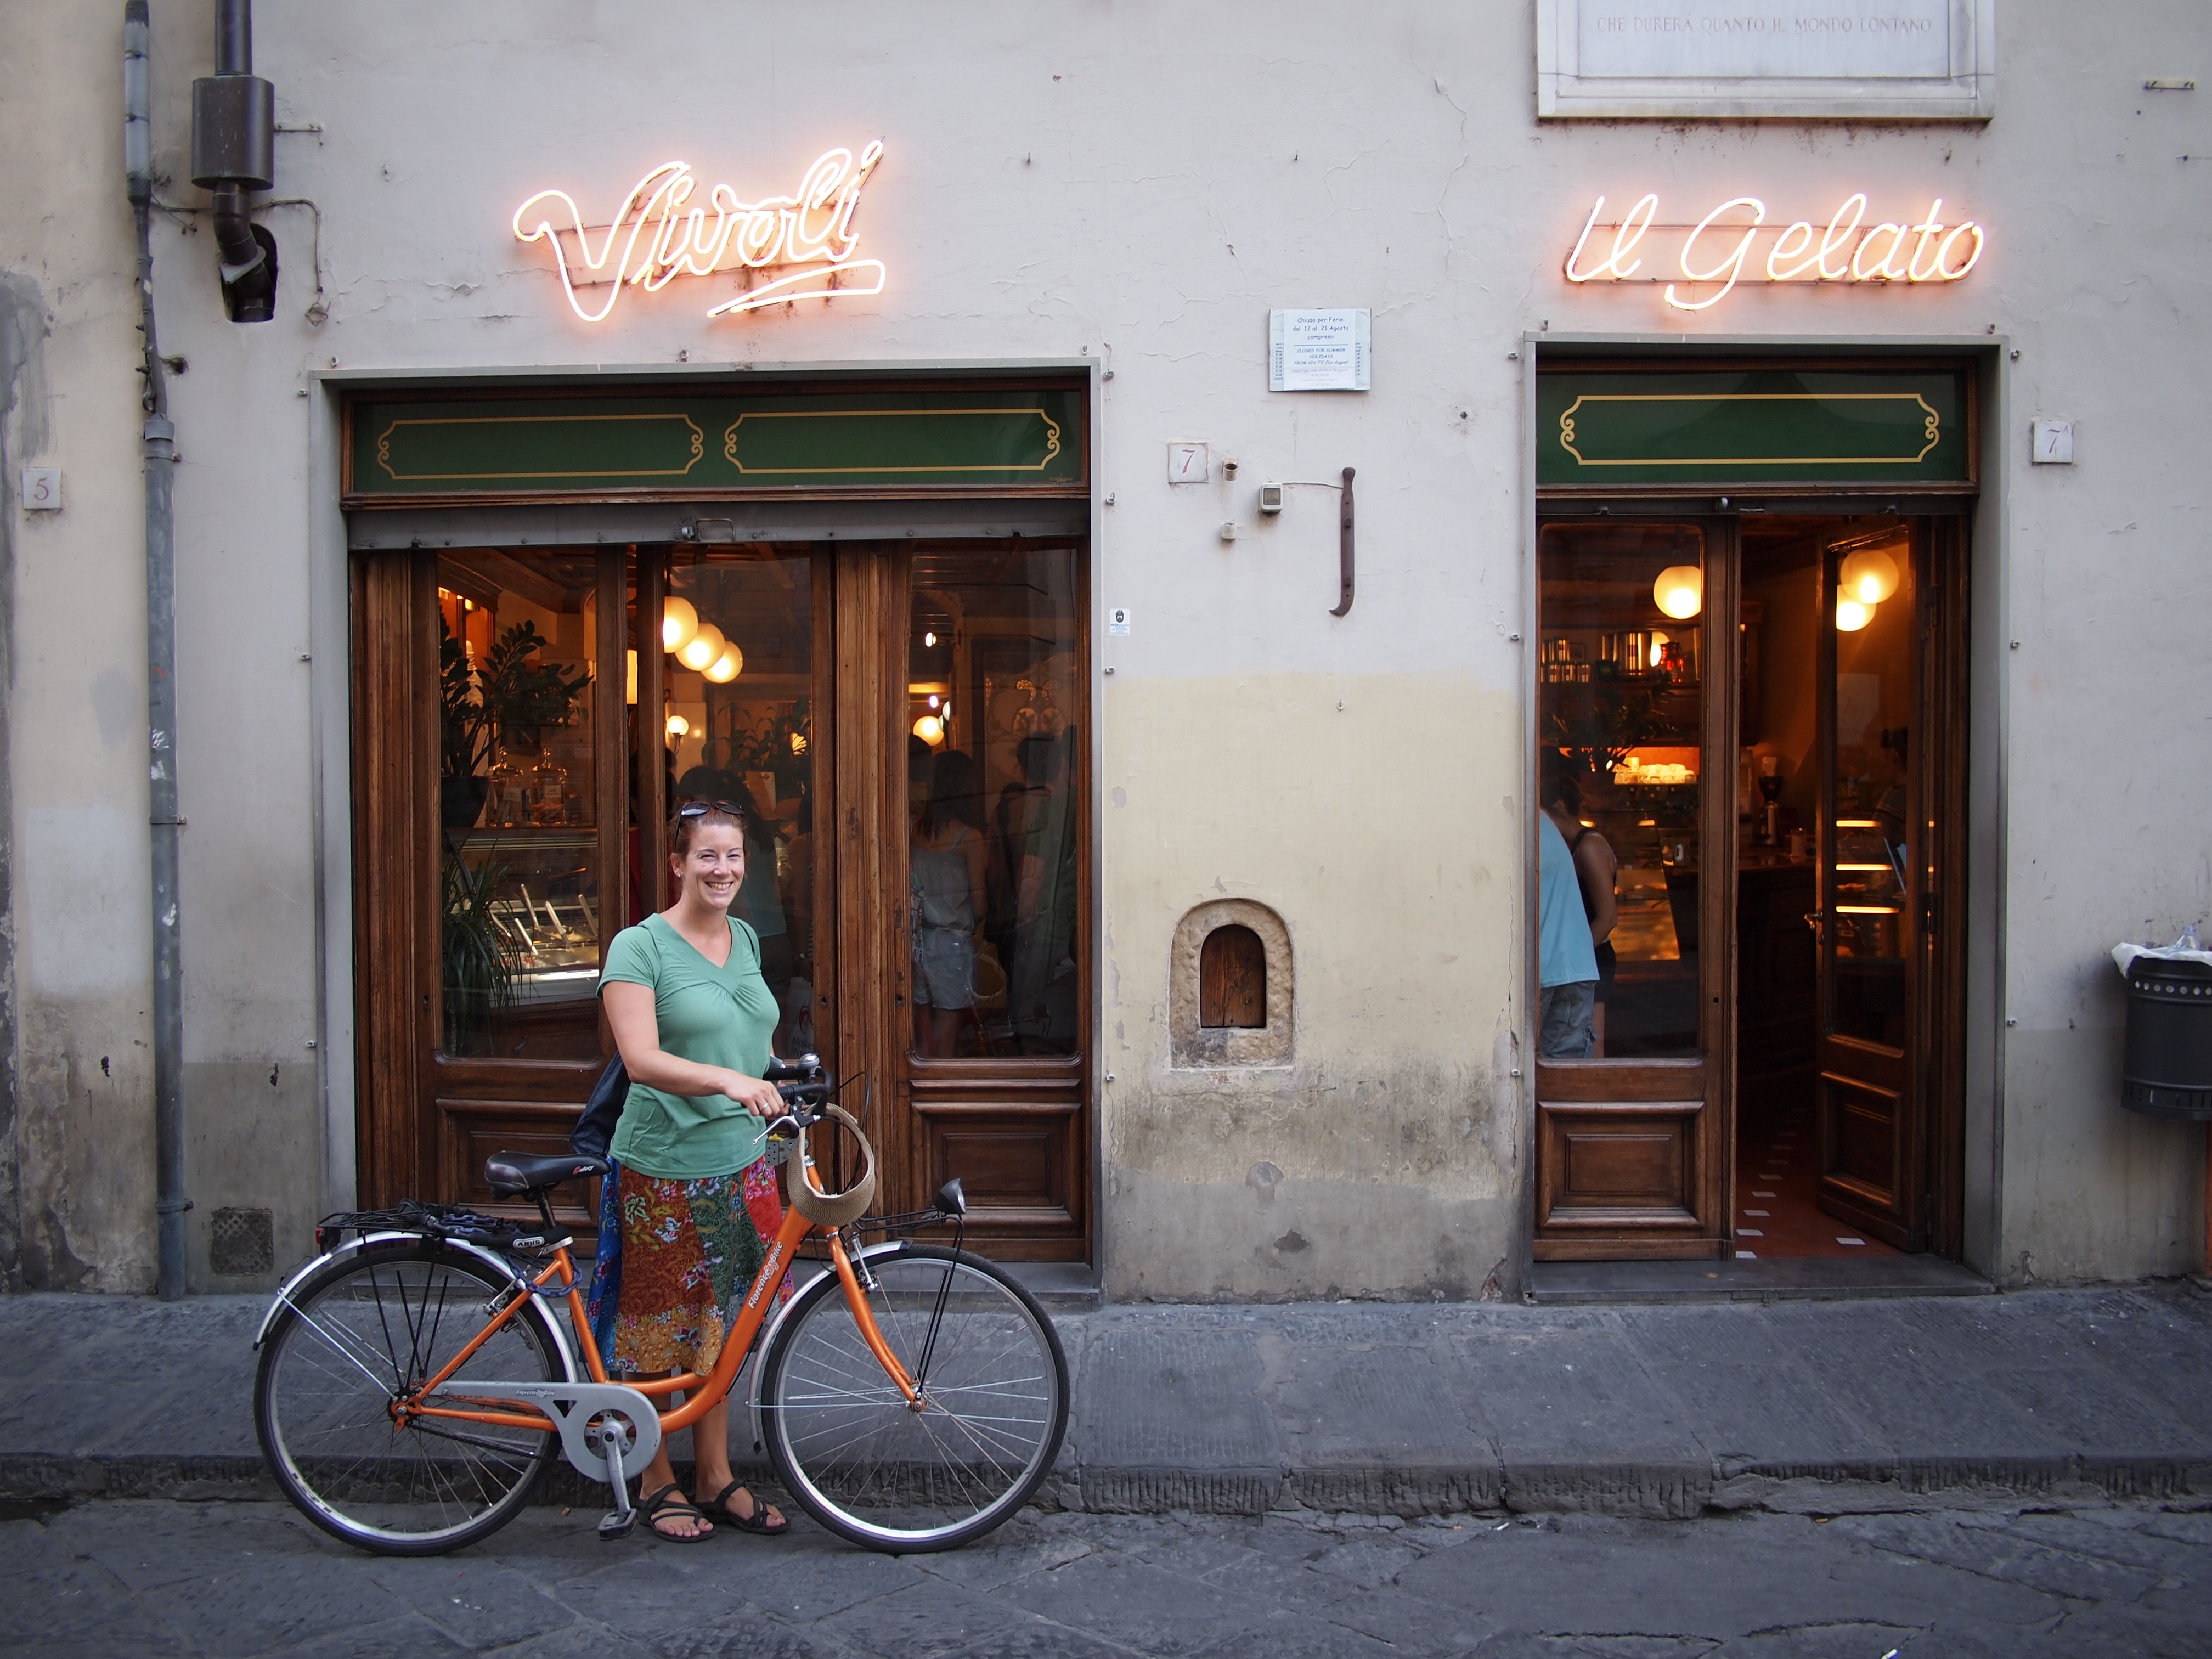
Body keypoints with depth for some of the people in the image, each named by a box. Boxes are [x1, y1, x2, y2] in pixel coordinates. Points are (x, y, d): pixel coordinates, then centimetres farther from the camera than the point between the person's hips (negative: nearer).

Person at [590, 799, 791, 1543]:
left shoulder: (746, 940, 10)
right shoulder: (639, 946, -11)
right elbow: (642, 1059, -23)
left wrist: (778, 1096, 20)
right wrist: (728, 1080, -36)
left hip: (740, 1163, 6)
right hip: (663, 1170, -6)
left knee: (720, 1326, 14)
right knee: (654, 1335, 7)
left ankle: (717, 1479, 26)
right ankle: (658, 1482, 24)